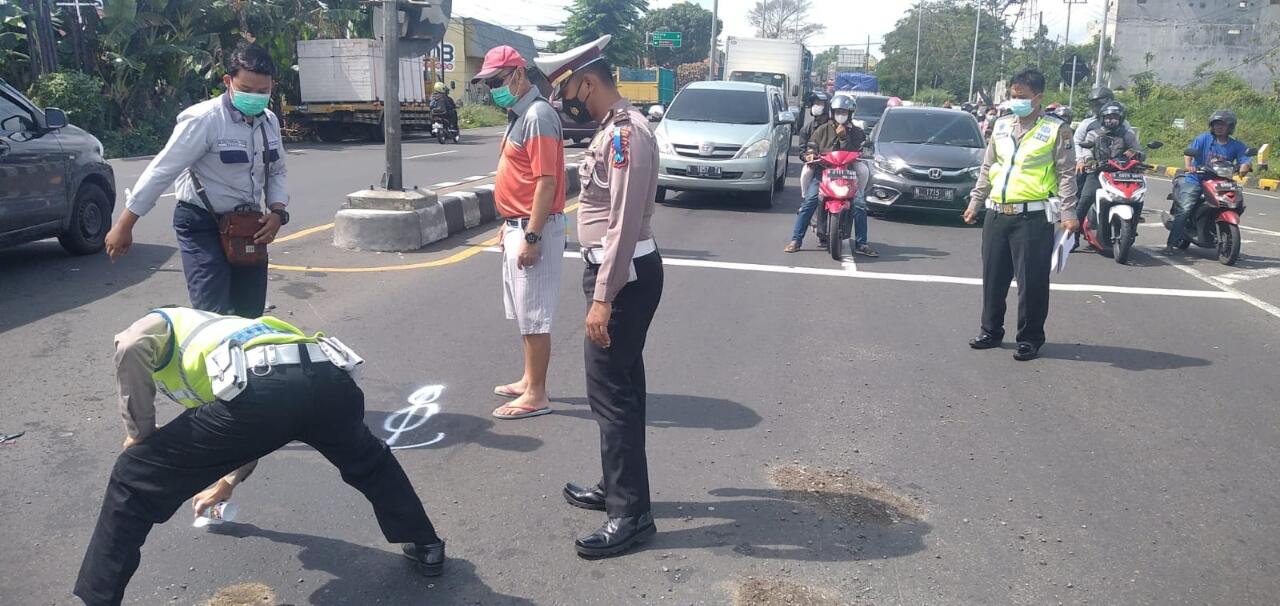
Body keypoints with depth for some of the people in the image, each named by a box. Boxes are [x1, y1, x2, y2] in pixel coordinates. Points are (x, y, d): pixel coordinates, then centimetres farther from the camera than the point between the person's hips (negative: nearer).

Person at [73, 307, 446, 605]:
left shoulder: (163, 321, 30)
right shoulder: (218, 330, 47)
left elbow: (131, 347, 2)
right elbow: (258, 425, 56)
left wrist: (139, 428, 16)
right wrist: (228, 482, 72)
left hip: (261, 386, -6)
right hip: (329, 377, 7)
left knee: (134, 479, 14)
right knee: (366, 459, 39)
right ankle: (427, 547, 48)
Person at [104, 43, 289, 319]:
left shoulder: (270, 121, 0)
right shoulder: (203, 120, -20)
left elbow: (276, 172, 13)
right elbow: (162, 171, -18)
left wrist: (277, 212, -7)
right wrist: (124, 226, -15)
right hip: (202, 224, -6)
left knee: (250, 312, 11)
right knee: (214, 316, -14)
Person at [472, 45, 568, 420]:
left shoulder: (538, 115, -17)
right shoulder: (517, 115, 14)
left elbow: (547, 182, -22)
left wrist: (531, 236, -24)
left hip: (534, 229, -10)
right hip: (518, 226, 10)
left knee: (534, 315, -4)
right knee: (524, 313, 17)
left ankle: (537, 396, 4)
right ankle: (529, 381, 28)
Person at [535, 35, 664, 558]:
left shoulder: (625, 133, -19)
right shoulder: (615, 129, 14)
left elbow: (625, 224, -24)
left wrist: (602, 299, -25)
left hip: (624, 276, -11)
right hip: (619, 271, 11)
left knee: (610, 390, -6)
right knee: (621, 385, 17)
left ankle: (631, 513, 4)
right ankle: (618, 488, 31)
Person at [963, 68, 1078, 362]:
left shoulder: (1056, 130, -2)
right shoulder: (1002, 126, 13)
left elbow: (1066, 173, -4)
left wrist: (1069, 211, -12)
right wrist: (975, 202, 17)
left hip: (1033, 217, -5)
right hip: (997, 214, 5)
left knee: (1032, 282, -1)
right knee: (993, 278, 11)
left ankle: (1030, 338, 10)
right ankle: (991, 331, 24)